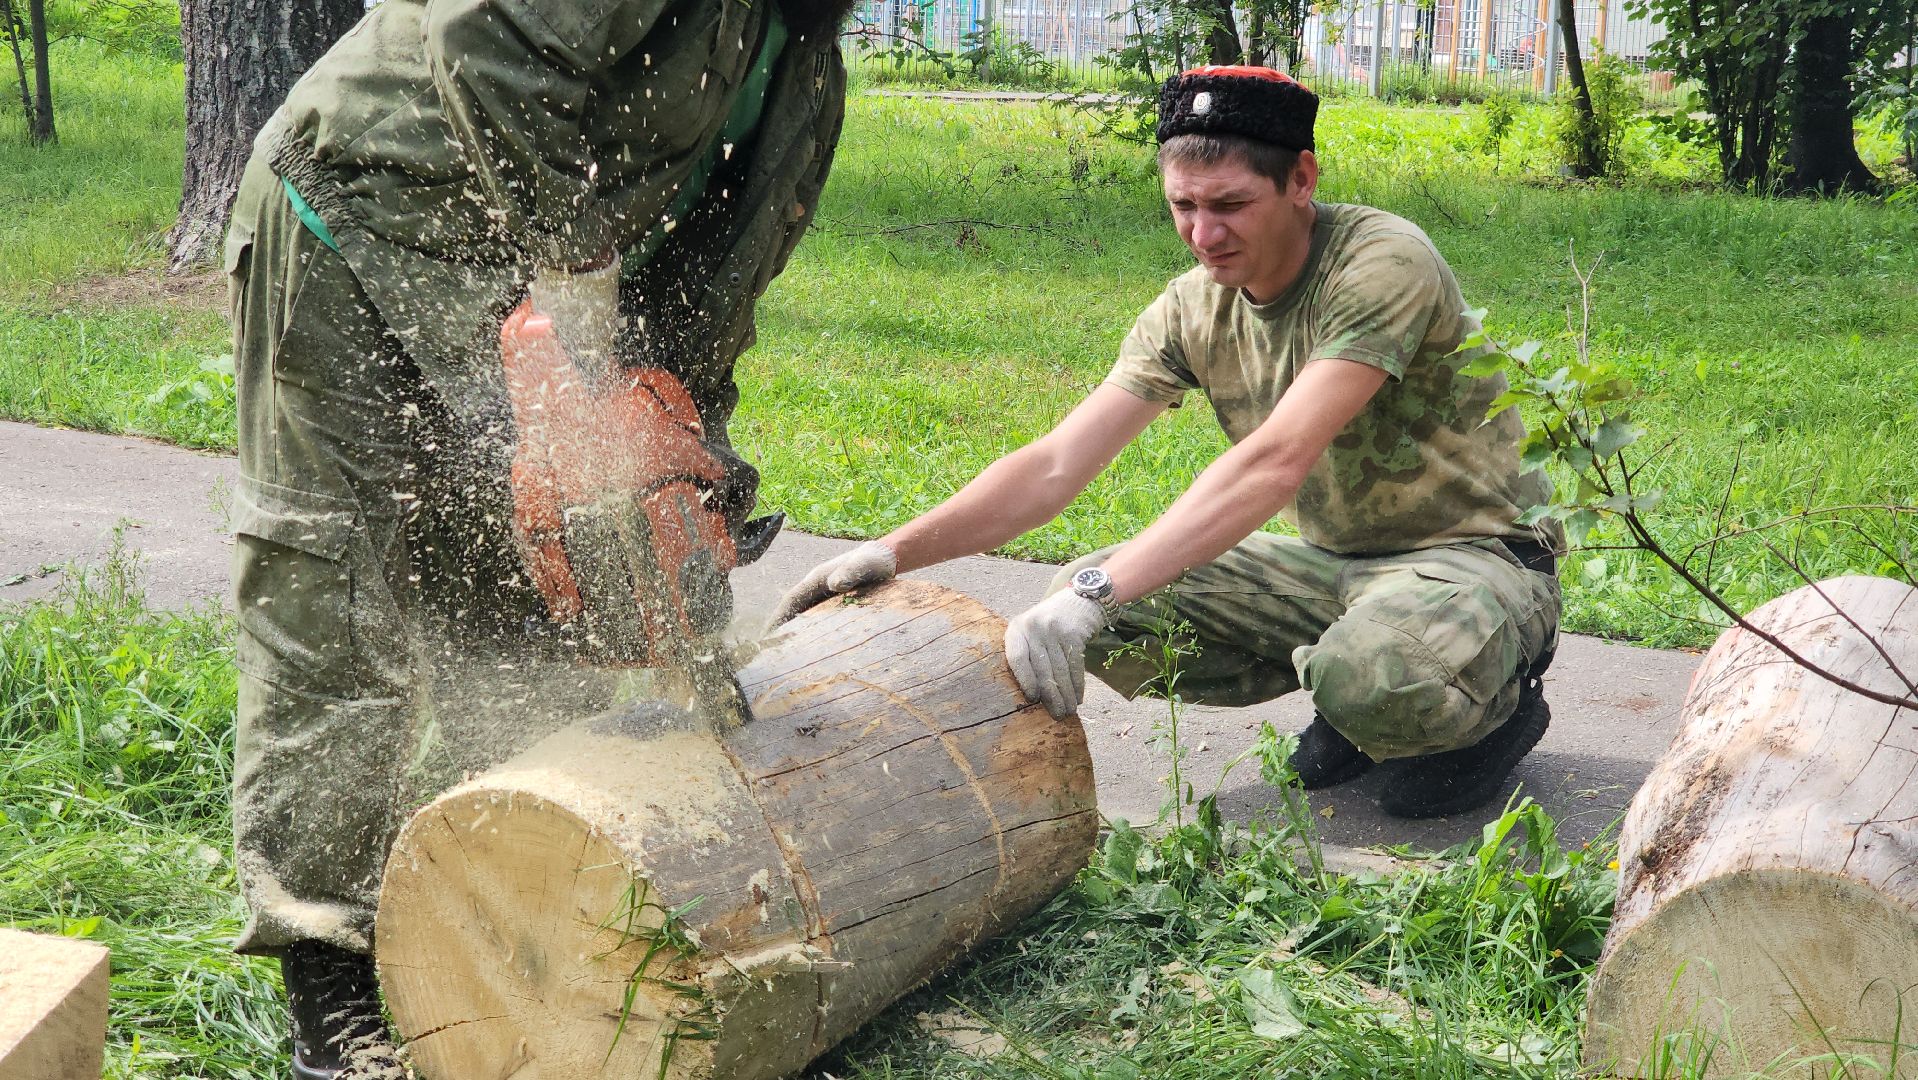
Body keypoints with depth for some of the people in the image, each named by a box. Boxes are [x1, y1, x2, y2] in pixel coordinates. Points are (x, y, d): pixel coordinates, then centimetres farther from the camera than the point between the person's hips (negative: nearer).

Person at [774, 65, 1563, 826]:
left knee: (1374, 674, -40)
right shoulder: (1193, 311, -4)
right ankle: (1353, 691, 6)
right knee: (1094, 616, -12)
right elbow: (1056, 464, -8)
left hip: (1475, 553, -6)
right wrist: (891, 553, -22)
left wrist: (1097, 592, -44)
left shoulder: (1383, 265, -25)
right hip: (1334, 560, 6)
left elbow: (1277, 461, -37)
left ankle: (1498, 700, -2)